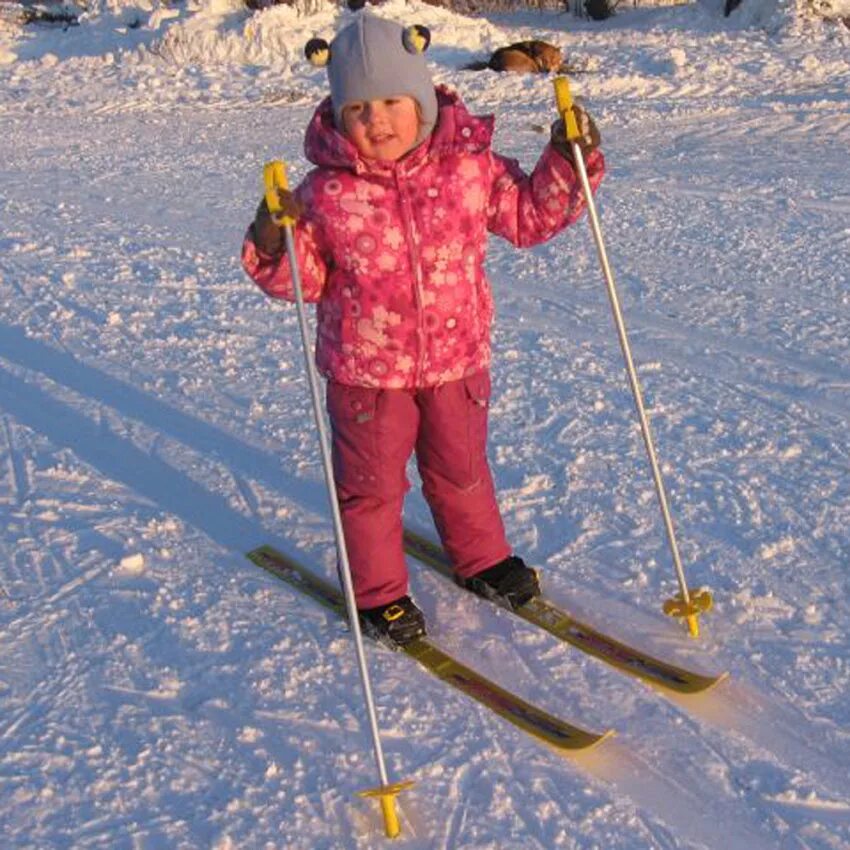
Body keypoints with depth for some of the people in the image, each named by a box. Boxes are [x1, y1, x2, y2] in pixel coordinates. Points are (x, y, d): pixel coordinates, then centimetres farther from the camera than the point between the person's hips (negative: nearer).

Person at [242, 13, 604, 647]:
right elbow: (303, 281, -5)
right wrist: (273, 244, -25)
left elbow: (530, 215, 5)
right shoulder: (326, 192, -14)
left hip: (459, 358, 2)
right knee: (372, 483, 12)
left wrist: (567, 163, -9)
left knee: (462, 471, 22)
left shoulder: (471, 166, -8)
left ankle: (482, 558, 46)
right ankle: (378, 592, 32)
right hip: (366, 369, -2)